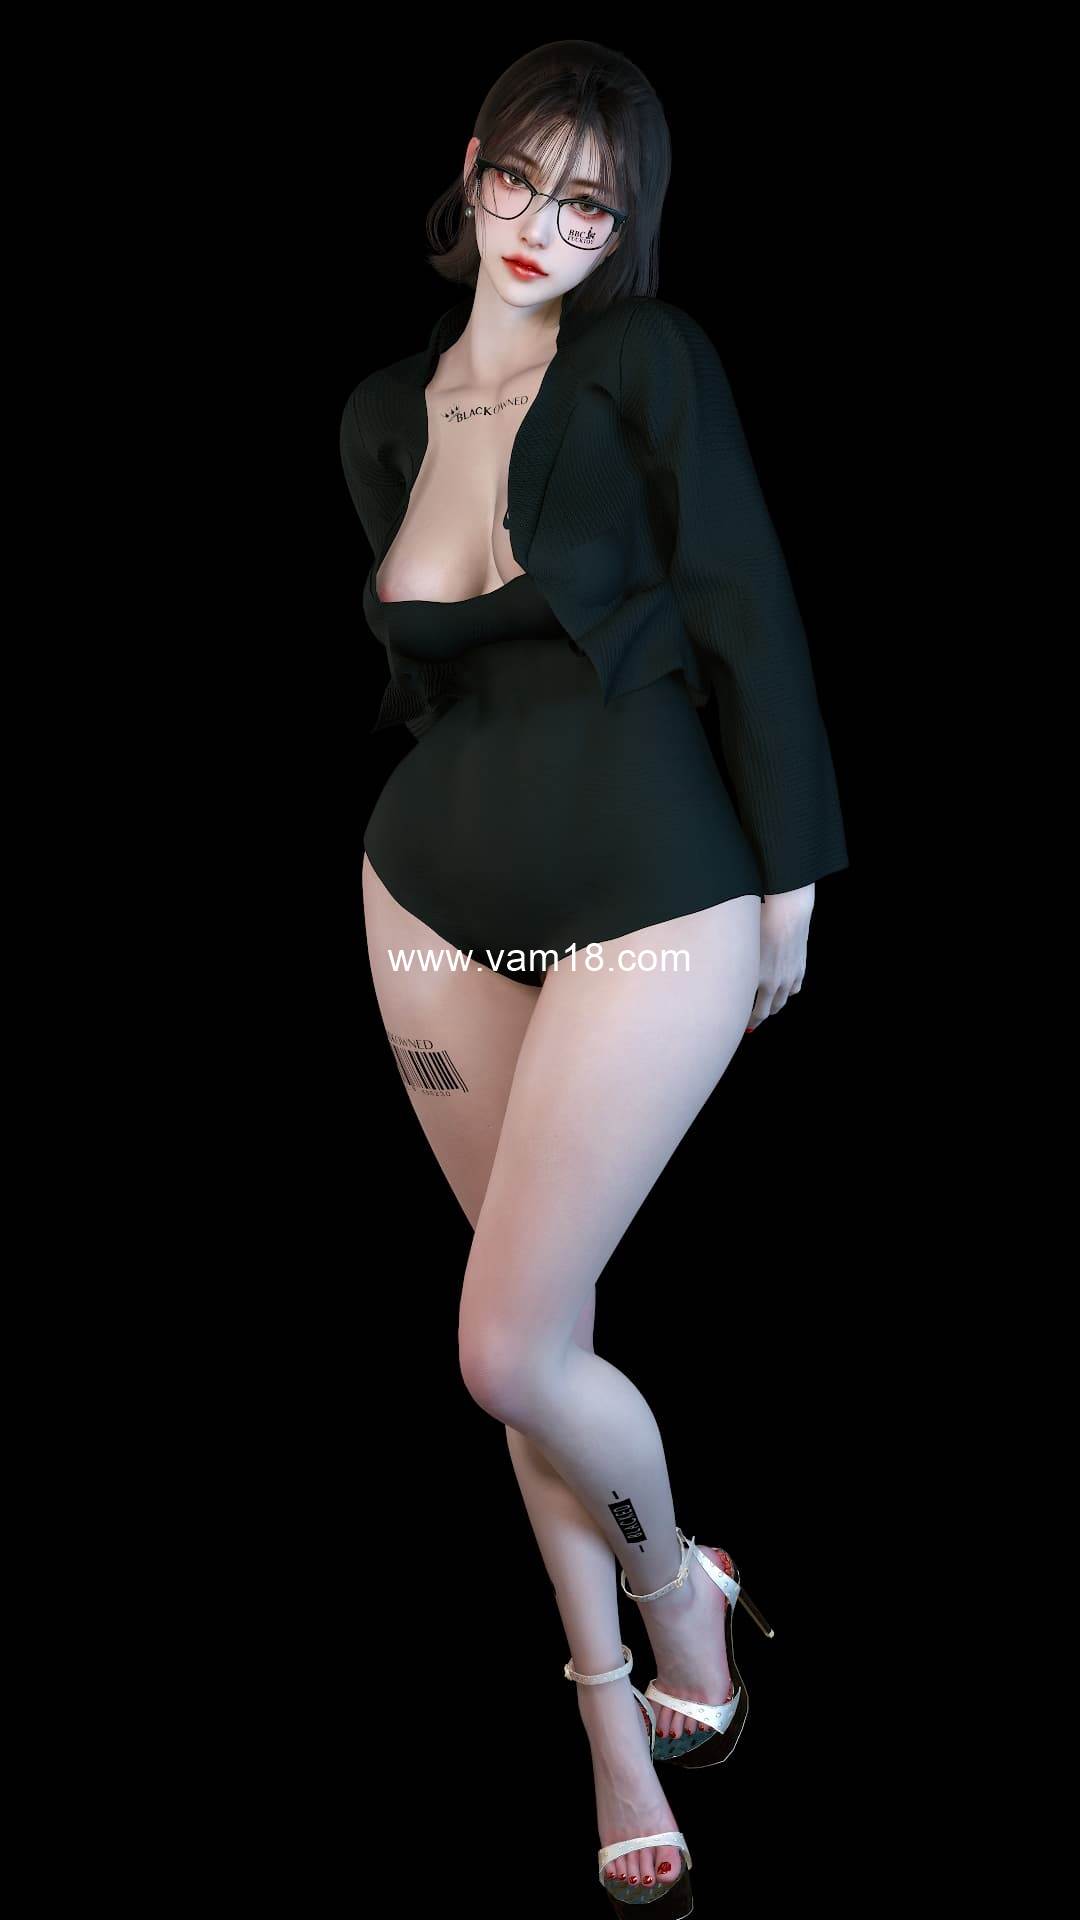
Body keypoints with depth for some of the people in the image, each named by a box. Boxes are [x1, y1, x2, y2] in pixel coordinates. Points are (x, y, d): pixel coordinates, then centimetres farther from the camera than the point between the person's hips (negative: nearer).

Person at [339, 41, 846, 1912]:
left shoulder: (651, 362, -9)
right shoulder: (385, 413, 7)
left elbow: (748, 615, -8)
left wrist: (790, 880, -6)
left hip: (647, 910, -5)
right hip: (436, 903, 5)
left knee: (512, 1350, -10)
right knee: (539, 1326, 12)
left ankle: (679, 1583, 23)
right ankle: (611, 1711, 31)